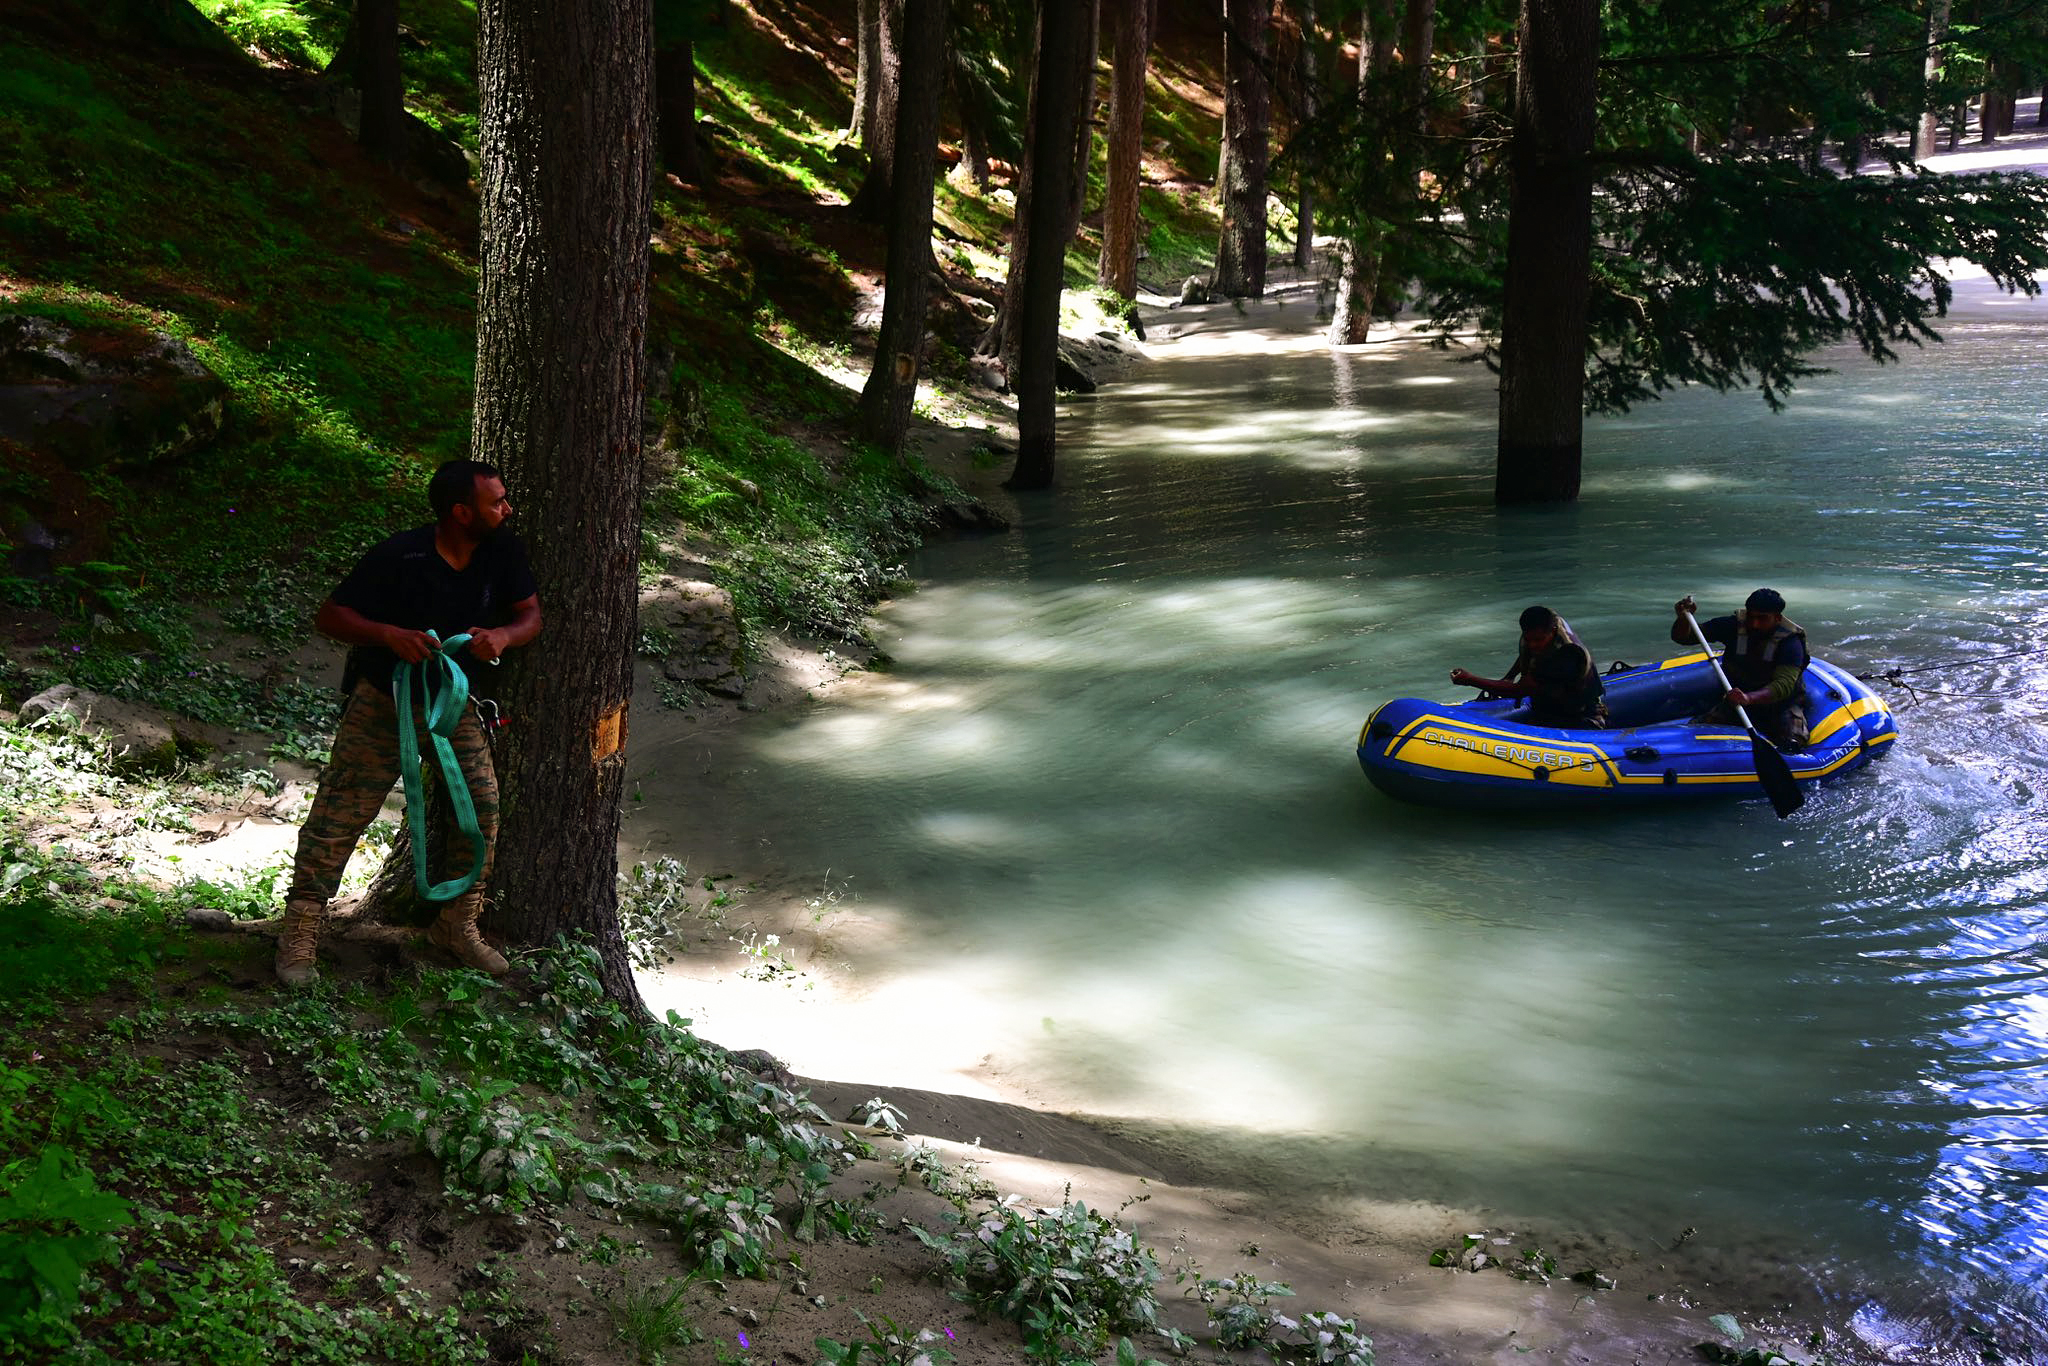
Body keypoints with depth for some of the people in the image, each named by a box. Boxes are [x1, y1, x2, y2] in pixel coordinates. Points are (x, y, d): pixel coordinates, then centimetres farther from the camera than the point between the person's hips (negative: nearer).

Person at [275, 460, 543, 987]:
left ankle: (457, 926, 18)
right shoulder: (398, 557, -24)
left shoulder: (502, 551, -10)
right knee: (342, 813, -4)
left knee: (482, 806, -1)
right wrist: (389, 634, -36)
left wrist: (503, 637, -26)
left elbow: (530, 614, -2)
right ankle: (300, 934, 6)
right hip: (384, 700, -4)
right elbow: (330, 616, -19)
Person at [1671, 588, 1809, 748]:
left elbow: (1784, 684, -33)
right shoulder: (1734, 626, -6)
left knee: (1791, 745, -31)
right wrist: (1683, 618, -28)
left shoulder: (1790, 642, -18)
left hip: (1780, 703, -3)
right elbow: (1683, 637, -3)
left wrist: (1749, 698, -51)